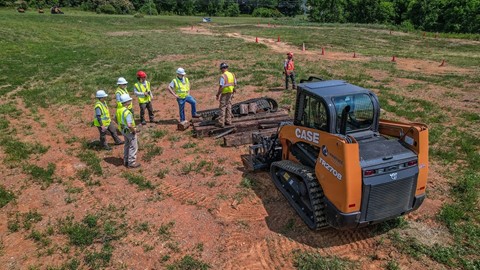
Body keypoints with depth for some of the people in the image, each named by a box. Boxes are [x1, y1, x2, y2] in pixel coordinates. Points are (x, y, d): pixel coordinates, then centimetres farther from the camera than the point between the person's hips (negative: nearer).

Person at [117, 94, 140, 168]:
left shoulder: (118, 109, -4)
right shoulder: (127, 112, -31)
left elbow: (116, 119, 12)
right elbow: (129, 125, -36)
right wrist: (134, 130, -19)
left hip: (123, 130, 9)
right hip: (130, 131, -9)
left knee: (127, 145, 24)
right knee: (133, 147, 7)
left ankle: (126, 161, 36)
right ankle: (131, 163, 16)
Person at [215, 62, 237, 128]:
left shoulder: (223, 76, -18)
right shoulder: (232, 75, 4)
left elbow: (221, 86, -20)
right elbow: (235, 84, 11)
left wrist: (218, 95, -12)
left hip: (224, 93, -6)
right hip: (230, 93, 6)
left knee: (222, 108, -1)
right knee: (229, 106, 14)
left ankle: (221, 123, 0)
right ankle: (228, 121, 19)